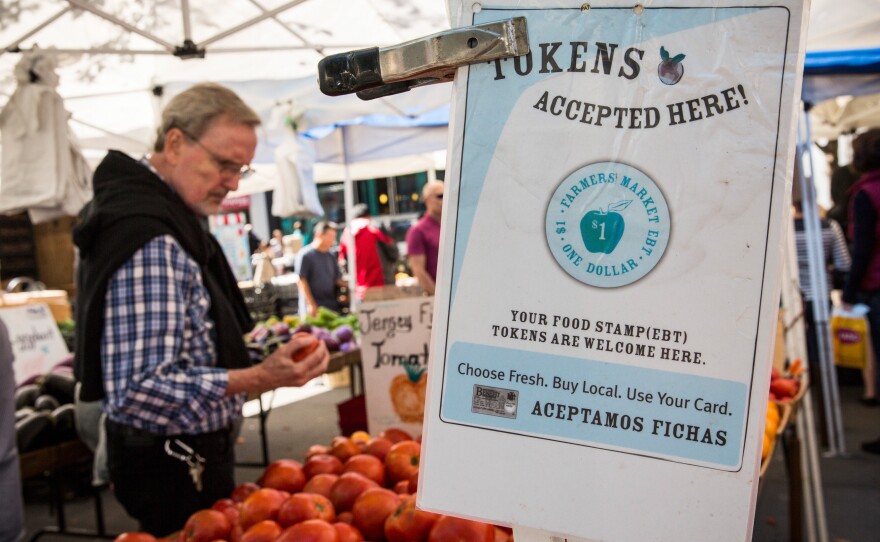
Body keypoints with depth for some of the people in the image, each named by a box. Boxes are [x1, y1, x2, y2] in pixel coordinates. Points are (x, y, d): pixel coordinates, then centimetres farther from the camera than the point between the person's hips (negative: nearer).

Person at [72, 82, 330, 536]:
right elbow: (137, 389, -29)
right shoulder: (148, 238, -25)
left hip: (191, 452, 10)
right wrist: (259, 378, -29)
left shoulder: (168, 215, 7)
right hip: (174, 462, -10)